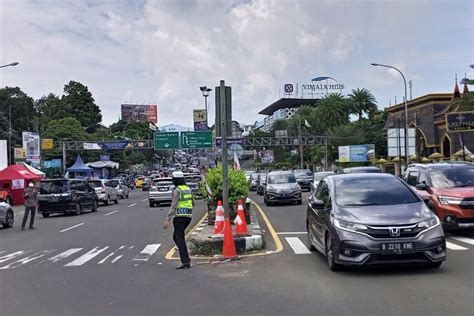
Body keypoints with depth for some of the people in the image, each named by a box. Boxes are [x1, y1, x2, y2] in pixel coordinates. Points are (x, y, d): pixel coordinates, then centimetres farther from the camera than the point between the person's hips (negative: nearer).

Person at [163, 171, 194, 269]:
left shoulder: (177, 190, -11)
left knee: (180, 239, -4)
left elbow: (173, 206, -17)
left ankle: (185, 261, -8)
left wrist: (168, 220, -17)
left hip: (179, 216, -7)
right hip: (188, 216, 7)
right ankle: (186, 258, 12)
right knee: (176, 236, 19)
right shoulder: (188, 189, 11)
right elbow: (193, 203, 20)